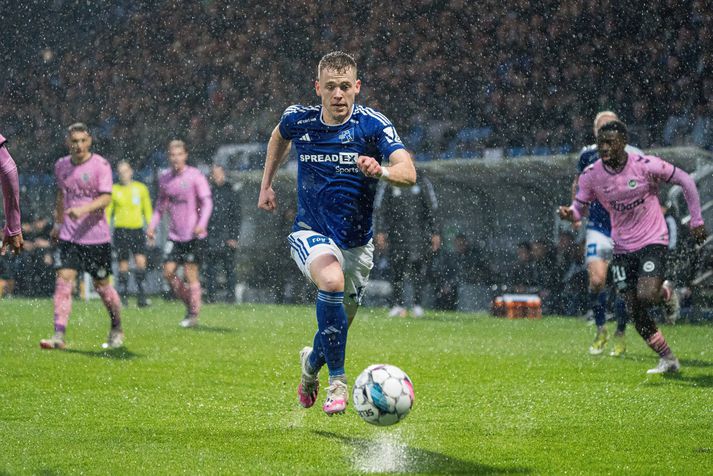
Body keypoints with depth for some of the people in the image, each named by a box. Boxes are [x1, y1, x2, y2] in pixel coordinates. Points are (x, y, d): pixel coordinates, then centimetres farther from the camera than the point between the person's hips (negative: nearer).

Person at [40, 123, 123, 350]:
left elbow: (106, 198, -18)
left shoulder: (100, 165, -9)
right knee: (63, 280, -11)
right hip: (68, 236, 3)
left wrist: (83, 209, -33)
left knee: (102, 285, 6)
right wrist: (58, 223, 29)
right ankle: (59, 336, -14)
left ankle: (117, 330, 29)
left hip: (96, 236, -3)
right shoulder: (61, 166, 7)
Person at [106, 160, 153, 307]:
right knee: (123, 264, -2)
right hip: (121, 230, -1)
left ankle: (141, 295, -7)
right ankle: (123, 296, 6)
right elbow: (107, 212, 9)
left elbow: (148, 211, 14)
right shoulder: (114, 190, 6)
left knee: (141, 261, -14)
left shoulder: (141, 188, 8)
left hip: (137, 229, 1)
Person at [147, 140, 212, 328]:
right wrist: (152, 225, 9)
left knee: (190, 273, -7)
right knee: (168, 272, -3)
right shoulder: (164, 178, 9)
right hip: (174, 235, 5)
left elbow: (207, 202, -11)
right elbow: (161, 205, 21)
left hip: (194, 235, -5)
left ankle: (194, 315, 4)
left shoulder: (195, 176, -7)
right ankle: (190, 304, 16)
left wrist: (202, 224, -25)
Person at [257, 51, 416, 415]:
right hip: (311, 234, -1)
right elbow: (279, 138, 18)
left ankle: (311, 362, 51)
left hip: (356, 242, 1)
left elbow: (409, 173, -30)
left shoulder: (373, 124, -16)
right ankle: (337, 380, -24)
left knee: (338, 327, 14)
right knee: (332, 281, -34)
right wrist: (266, 184, 18)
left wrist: (381, 171, -50)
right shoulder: (298, 119, -8)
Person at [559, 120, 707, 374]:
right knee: (635, 311, 2)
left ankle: (664, 293, 15)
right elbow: (580, 206, 3)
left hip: (653, 240, -4)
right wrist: (569, 213, -22)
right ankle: (668, 359, 19)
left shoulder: (646, 165, -17)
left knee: (645, 296, -24)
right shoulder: (591, 175, -7)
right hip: (622, 246, 4)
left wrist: (696, 220, -3)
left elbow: (685, 180, -5)